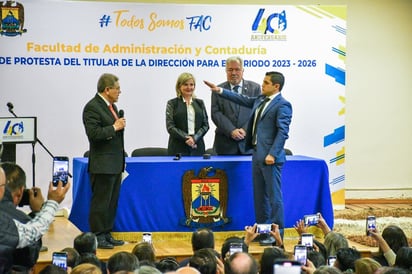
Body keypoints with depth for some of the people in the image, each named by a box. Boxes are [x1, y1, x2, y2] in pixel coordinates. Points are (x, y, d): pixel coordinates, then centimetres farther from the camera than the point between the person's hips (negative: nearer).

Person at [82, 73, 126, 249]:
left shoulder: (111, 106, 16)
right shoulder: (92, 107, -13)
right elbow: (93, 133, -23)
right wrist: (114, 127, -17)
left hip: (115, 163, 9)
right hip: (102, 164, -9)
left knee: (112, 201, 12)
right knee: (101, 202, -5)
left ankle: (107, 234, 18)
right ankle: (97, 237, 1)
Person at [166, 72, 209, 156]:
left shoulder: (200, 103, 14)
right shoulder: (172, 103, 5)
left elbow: (205, 125, 8)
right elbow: (170, 127, -3)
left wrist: (194, 138, -9)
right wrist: (186, 138, -14)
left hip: (197, 148, 3)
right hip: (178, 149, -3)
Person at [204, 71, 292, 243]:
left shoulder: (282, 105, -12)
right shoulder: (260, 100, 15)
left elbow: (283, 132, -18)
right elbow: (243, 100, 29)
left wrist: (272, 154, -23)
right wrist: (220, 91, 26)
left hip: (270, 157, -10)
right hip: (257, 154, 10)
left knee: (274, 195, -5)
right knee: (259, 195, 14)